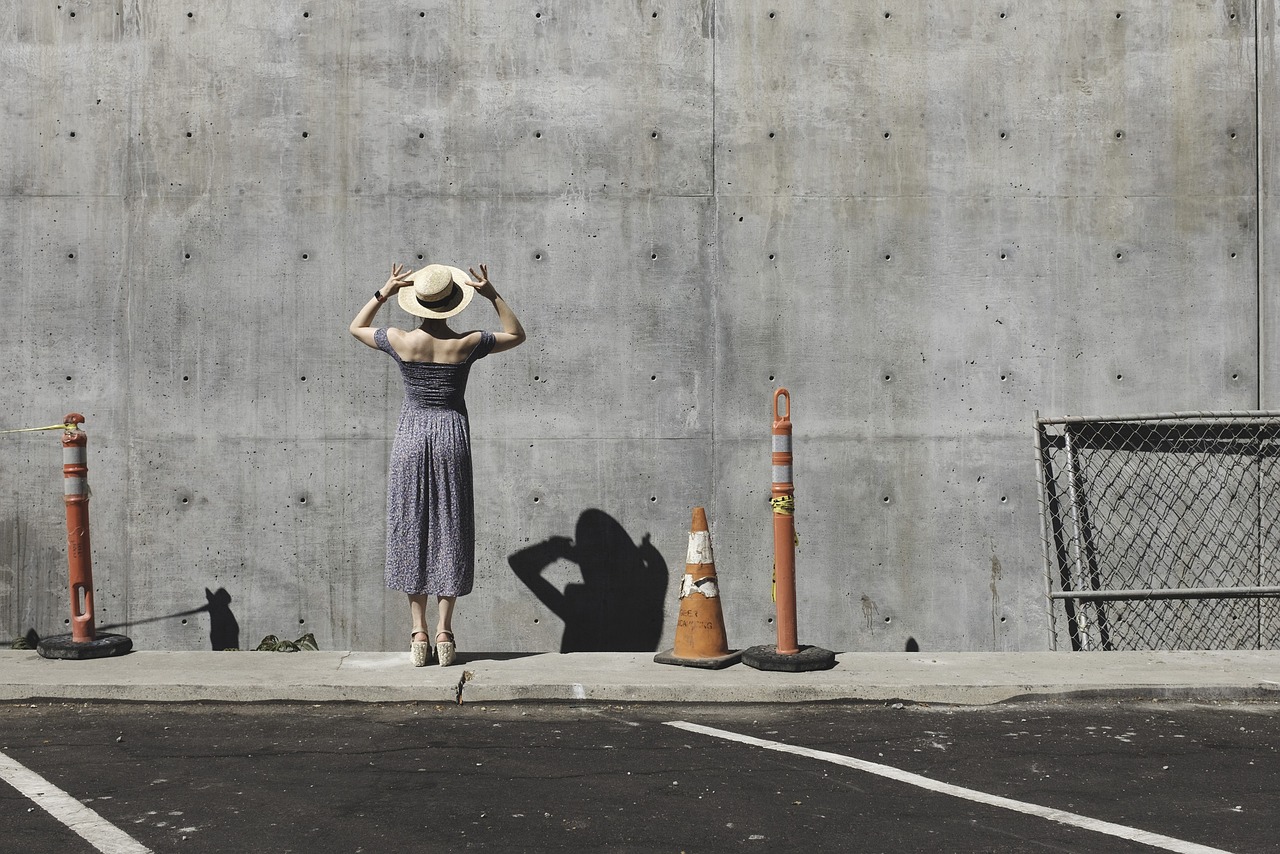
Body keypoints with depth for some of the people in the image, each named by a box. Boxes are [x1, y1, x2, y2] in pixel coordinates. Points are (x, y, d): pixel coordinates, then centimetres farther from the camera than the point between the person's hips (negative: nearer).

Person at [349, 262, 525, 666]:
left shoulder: (401, 342, -7)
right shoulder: (467, 344, -7)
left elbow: (356, 327, 13)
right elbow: (516, 334, 11)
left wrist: (384, 293, 8)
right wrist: (493, 295, 5)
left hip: (410, 439, 0)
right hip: (452, 438, 0)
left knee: (410, 532, 6)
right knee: (450, 532, 6)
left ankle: (419, 632, 4)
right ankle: (444, 632, 4)